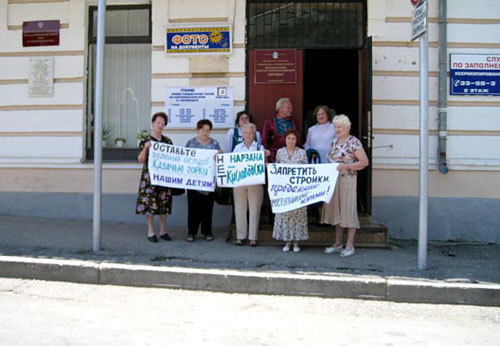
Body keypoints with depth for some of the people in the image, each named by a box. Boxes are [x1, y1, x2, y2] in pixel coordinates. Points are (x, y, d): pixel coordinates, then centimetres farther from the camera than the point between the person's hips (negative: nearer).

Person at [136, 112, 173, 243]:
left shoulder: (167, 141, 10)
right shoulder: (145, 141, -1)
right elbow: (141, 160, -6)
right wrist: (145, 148, -20)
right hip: (149, 176, -3)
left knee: (164, 203, 6)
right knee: (149, 203, -2)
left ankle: (163, 230, 17)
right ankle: (150, 231, 9)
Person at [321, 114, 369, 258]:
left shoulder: (354, 142, -8)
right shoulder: (334, 142, 14)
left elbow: (365, 162, -13)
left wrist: (346, 166, -20)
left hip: (347, 179, -7)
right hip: (333, 179, 7)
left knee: (348, 210, -3)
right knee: (336, 210, 9)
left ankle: (350, 246, 3)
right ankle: (338, 243, 18)